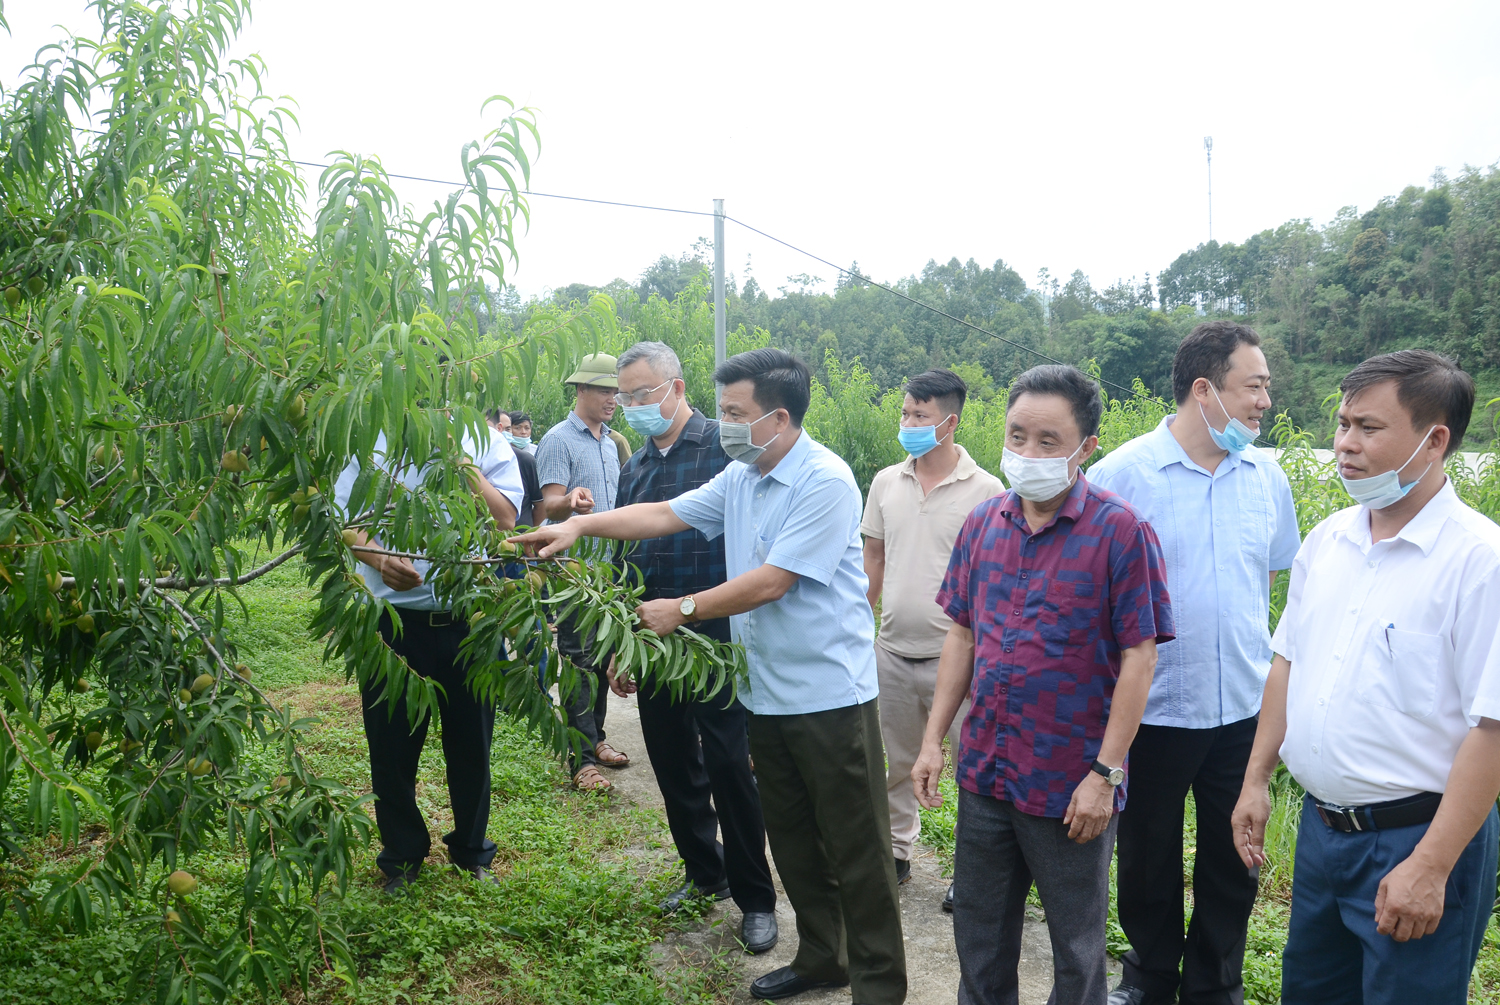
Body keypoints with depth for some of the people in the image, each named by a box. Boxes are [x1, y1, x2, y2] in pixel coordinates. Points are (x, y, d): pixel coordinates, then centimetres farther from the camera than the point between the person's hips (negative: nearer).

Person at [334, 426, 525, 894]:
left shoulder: (487, 444, 2)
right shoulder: (373, 443, 3)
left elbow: (505, 521, -9)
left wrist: (463, 466, -16)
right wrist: (378, 558, -21)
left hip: (469, 621, 0)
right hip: (392, 622, 0)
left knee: (471, 745, 13)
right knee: (391, 746, 10)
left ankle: (471, 851, 34)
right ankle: (402, 857, 31)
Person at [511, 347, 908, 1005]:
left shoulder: (825, 483, -19)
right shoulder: (740, 477, 8)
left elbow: (770, 582, -21)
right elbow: (666, 514, 11)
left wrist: (683, 610, -13)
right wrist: (580, 525, 2)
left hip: (830, 696, -8)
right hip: (768, 694, 8)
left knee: (855, 850, 3)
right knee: (791, 841, 19)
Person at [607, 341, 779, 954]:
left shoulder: (726, 448, -9)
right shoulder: (635, 467, 12)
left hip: (718, 642, -6)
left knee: (729, 768, 0)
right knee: (674, 766, 15)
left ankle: (755, 898, 16)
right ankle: (705, 874, 34)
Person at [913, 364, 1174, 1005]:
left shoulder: (1120, 532, -13)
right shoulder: (983, 524, 2)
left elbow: (1138, 658, -13)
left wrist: (1105, 773, -15)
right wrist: (934, 739, 6)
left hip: (1071, 786, -5)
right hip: (984, 774, 5)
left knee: (1076, 951, 16)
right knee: (978, 935, 21)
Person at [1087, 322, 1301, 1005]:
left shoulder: (1266, 475, 1)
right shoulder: (1120, 475, -11)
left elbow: (1270, 578, 12)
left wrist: (1267, 670, 8)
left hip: (1244, 711, 3)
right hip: (1152, 711, -3)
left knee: (1232, 863, 17)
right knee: (1147, 859, 15)